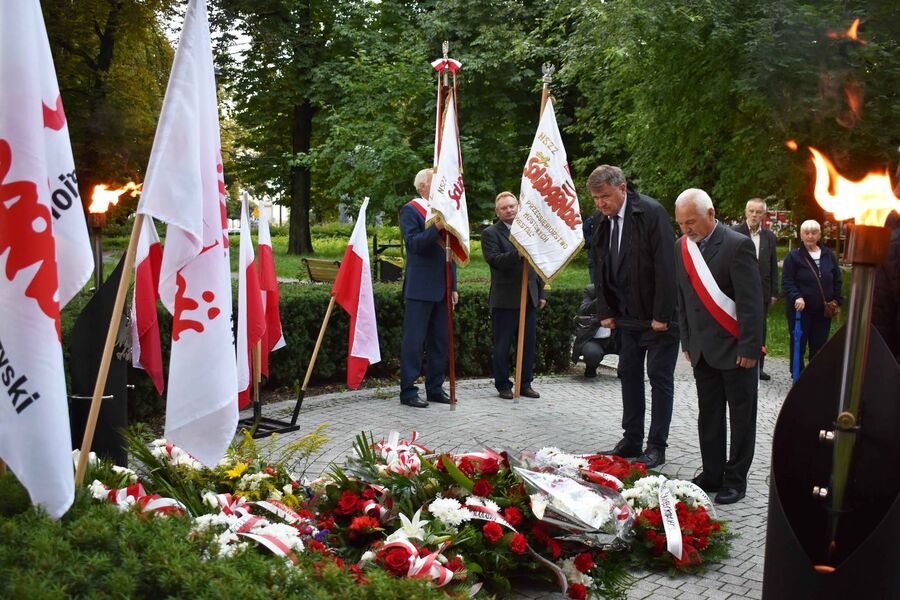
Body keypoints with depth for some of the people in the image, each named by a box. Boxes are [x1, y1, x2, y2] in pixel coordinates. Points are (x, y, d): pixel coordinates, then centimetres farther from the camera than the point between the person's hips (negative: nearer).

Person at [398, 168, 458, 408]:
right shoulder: (410, 210, -3)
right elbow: (413, 243, -17)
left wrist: (453, 286, 15)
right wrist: (436, 228, -30)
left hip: (442, 288, 7)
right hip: (419, 288, -7)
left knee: (440, 341, 11)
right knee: (414, 340, -4)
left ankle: (435, 388, 19)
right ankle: (408, 391, 2)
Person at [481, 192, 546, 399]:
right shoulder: (490, 233, -3)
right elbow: (494, 260, -17)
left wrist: (541, 293, 13)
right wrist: (516, 254, -31)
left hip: (529, 298, 5)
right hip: (505, 300, -5)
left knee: (528, 344, 9)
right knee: (502, 346, 2)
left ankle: (525, 384, 19)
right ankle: (503, 385, 12)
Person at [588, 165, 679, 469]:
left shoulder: (652, 212, -17)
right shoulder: (601, 220, 5)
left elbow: (666, 265, -19)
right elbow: (601, 269, 12)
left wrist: (662, 315, -20)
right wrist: (605, 312, 6)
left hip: (659, 317, -7)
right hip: (628, 315, 7)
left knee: (660, 377, 0)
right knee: (628, 374, 10)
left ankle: (656, 446, 7)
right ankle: (631, 440, 20)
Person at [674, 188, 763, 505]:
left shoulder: (737, 245, -13)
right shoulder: (682, 247, 7)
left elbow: (751, 302, -14)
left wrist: (749, 348, -15)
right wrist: (687, 343, 12)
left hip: (735, 349, -6)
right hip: (703, 349, 6)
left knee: (741, 417, 5)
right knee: (708, 416, 12)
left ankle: (735, 479, 15)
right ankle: (712, 474, 23)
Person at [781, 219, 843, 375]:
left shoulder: (828, 255, 7)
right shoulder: (793, 256, -5)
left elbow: (837, 280, 12)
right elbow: (786, 281, -9)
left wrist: (837, 300, 3)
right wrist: (796, 297, -23)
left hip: (823, 310, 4)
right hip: (800, 309, -4)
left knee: (819, 345, 9)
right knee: (798, 344, 4)